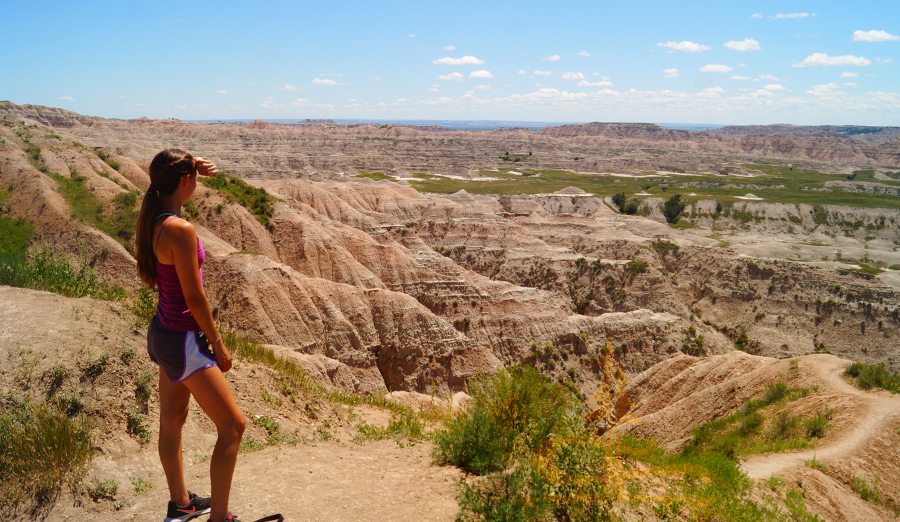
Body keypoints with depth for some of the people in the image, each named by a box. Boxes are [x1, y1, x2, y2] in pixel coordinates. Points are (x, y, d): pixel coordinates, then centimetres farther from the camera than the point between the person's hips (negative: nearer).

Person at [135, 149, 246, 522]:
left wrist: (194, 167, 10)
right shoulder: (179, 229, -26)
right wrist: (218, 345, -11)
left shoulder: (150, 219, 1)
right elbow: (195, 299, -22)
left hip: (162, 332, 10)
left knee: (172, 421, 22)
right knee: (233, 426, 1)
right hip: (183, 340, -9)